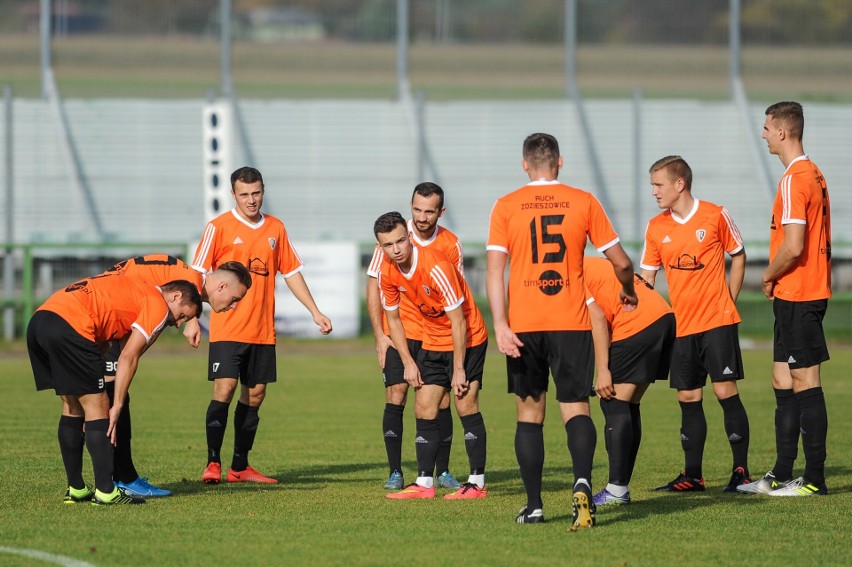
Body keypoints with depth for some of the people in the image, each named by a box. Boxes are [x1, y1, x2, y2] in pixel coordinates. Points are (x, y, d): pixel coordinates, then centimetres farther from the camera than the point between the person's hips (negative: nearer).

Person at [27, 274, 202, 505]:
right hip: (70, 324, -9)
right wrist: (117, 407, 1)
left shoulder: (135, 292, 31)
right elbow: (128, 358, -3)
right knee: (97, 407, -1)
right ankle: (105, 491, -2)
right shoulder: (158, 306, 4)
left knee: (72, 407, 18)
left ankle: (75, 490, 21)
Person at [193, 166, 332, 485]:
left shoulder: (276, 229, 10)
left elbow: (291, 273, 18)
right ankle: (213, 464, -8)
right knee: (224, 390, -13)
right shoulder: (219, 227, -4)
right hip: (227, 329, -5)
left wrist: (315, 312, 15)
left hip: (262, 330, 5)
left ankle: (240, 467, 15)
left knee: (254, 396, 7)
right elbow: (197, 275, -4)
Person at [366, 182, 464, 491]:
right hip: (398, 333, -1)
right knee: (395, 397, -9)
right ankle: (395, 472, -3)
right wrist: (380, 335, -7)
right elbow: (374, 286, -2)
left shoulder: (451, 244, -2)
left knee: (441, 401, -1)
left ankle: (442, 471, 11)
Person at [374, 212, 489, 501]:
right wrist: (408, 363, 4)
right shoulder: (388, 273, -7)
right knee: (424, 408, 1)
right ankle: (424, 483, 4)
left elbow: (458, 322, -22)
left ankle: (477, 482, -10)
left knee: (465, 403, -13)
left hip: (468, 339, -7)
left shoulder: (436, 266, -27)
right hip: (433, 343, 7)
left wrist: (458, 370, -20)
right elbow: (393, 318, 8)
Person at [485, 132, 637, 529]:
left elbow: (494, 269, -6)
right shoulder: (583, 202, 3)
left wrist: (500, 325, -10)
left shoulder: (505, 207, 3)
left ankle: (533, 506, 8)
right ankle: (582, 482, -27)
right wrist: (628, 292, 26)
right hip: (571, 322, 0)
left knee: (529, 411, 10)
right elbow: (621, 262, 6)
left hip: (523, 325, 0)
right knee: (575, 407, 0)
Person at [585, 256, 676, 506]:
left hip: (637, 323, -9)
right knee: (627, 405, 12)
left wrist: (603, 372, -14)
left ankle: (617, 490, -11)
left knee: (614, 404, -7)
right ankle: (622, 487, 13)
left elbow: (597, 317, -13)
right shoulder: (586, 266, 24)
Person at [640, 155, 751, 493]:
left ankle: (741, 470, -1)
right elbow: (646, 277, 11)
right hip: (681, 325, 4)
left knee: (725, 391, -7)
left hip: (718, 320, -4)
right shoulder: (656, 228, 6)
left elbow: (738, 256, 7)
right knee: (688, 398, 5)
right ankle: (692, 475, 11)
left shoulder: (715, 216, -4)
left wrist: (728, 301, 1)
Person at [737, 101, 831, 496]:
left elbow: (793, 247, -24)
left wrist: (769, 275, -7)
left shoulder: (794, 179, -17)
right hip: (808, 294, 10)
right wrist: (776, 278, 14)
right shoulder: (814, 175, 14)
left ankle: (815, 479, -3)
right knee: (783, 382, 13)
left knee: (805, 383, -6)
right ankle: (781, 476, 18)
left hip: (796, 296, -10)